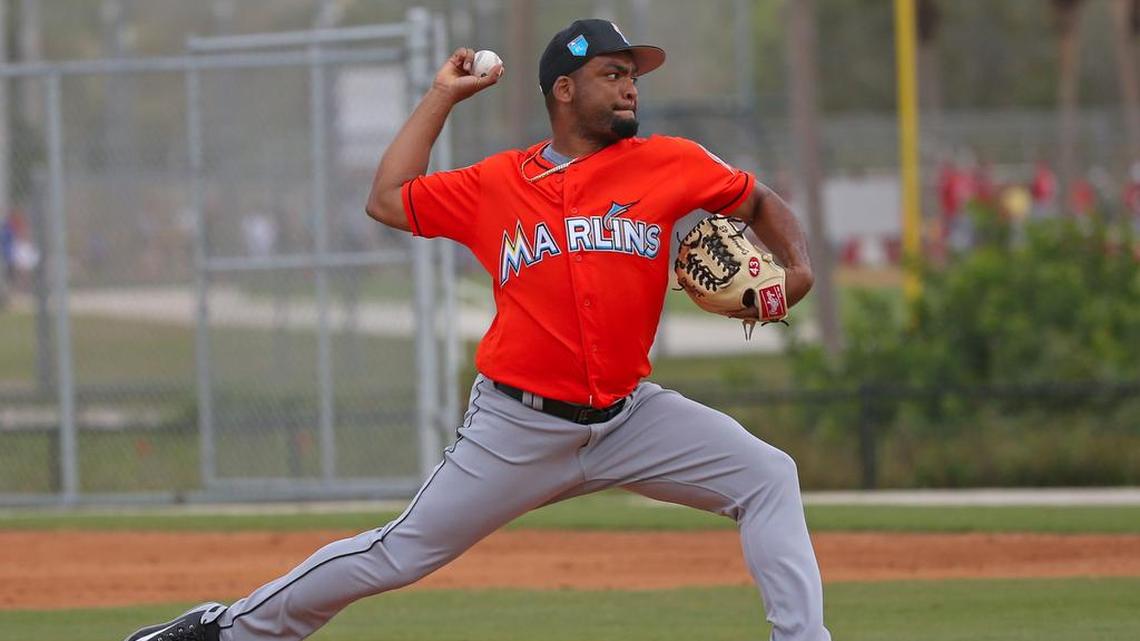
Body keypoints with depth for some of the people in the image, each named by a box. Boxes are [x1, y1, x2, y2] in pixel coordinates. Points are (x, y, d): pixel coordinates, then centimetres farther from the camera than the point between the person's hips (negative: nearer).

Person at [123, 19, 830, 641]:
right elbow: (388, 200, 4)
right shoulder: (497, 184, 1)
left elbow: (759, 203, 12)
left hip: (631, 414, 2)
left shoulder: (668, 163, 0)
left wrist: (797, 266, -8)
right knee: (402, 552, 0)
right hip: (520, 426, -2)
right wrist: (443, 97, 5)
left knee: (767, 479, -13)